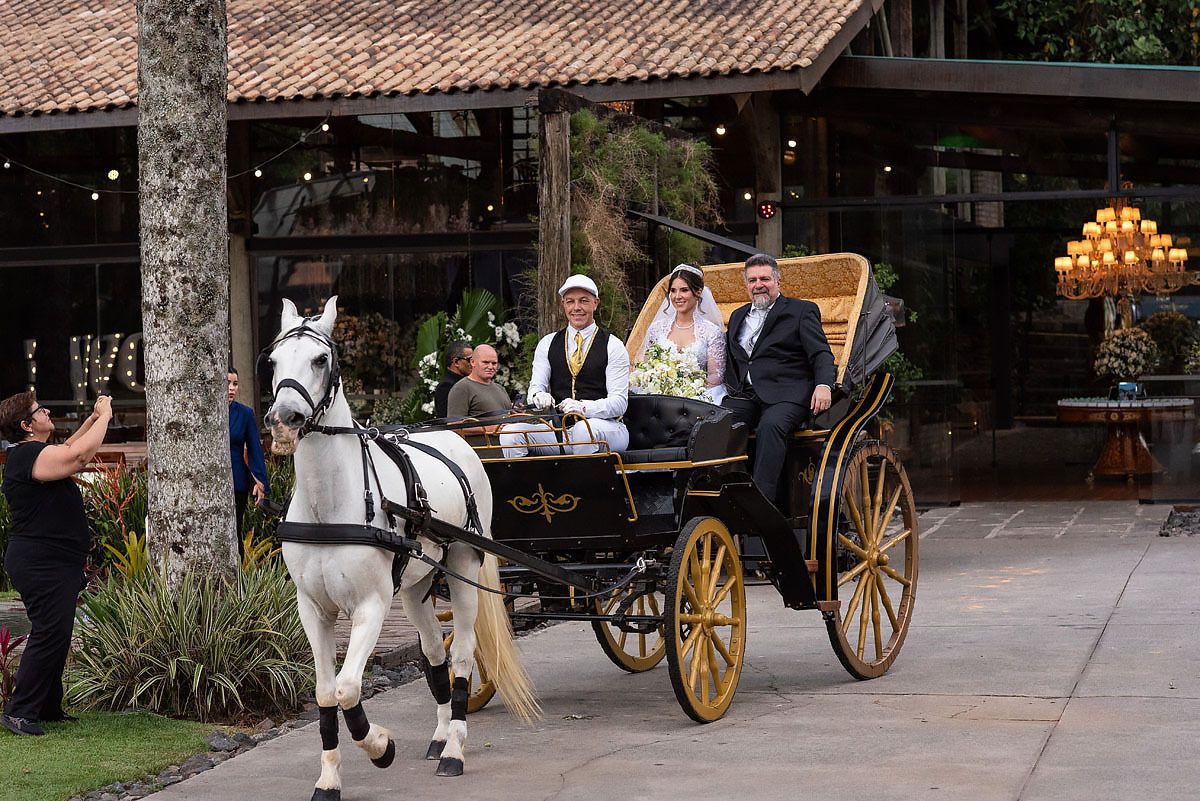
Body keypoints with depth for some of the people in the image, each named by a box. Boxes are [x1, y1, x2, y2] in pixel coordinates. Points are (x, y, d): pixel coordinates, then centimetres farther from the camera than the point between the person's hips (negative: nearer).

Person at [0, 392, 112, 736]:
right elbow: (79, 453, -24)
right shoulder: (31, 456, -18)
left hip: (55, 564, 11)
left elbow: (69, 450, 30)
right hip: (43, 565, -11)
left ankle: (48, 707, 23)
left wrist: (93, 419, 19)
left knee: (56, 636, 15)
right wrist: (104, 417, -9)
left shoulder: (32, 453, 14)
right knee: (49, 635, -11)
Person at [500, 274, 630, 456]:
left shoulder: (613, 346, 3)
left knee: (583, 429, -38)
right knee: (510, 433, -20)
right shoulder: (548, 344, 15)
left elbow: (619, 402, -5)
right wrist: (539, 395, -19)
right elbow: (536, 386, 8)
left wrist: (583, 407, -25)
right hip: (559, 428, 4)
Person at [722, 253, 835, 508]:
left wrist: (823, 385, -18)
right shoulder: (738, 317, 27)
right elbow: (729, 361, 28)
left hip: (784, 394, -5)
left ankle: (762, 499, -42)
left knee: (770, 427, -37)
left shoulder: (801, 311, 11)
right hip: (745, 396, 5)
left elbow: (821, 354, 2)